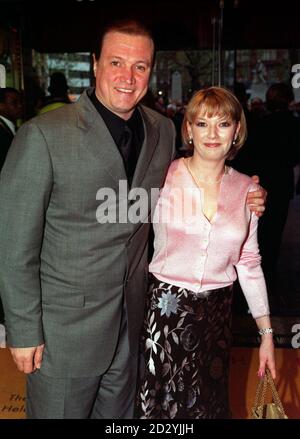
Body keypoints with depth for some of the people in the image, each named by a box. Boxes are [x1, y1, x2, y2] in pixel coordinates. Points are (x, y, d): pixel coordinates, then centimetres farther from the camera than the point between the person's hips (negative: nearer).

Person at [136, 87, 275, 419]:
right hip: (165, 308, -2)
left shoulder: (246, 189, -1)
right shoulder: (163, 176, -10)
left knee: (207, 404, 19)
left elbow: (248, 263, 6)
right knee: (160, 403, 15)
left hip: (217, 312, 3)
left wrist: (266, 332, 7)